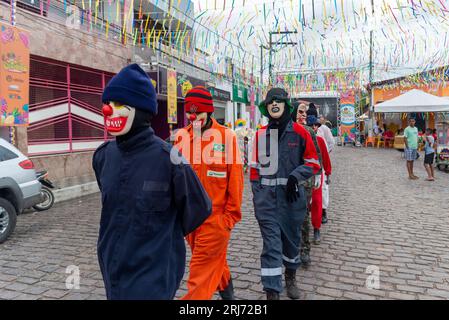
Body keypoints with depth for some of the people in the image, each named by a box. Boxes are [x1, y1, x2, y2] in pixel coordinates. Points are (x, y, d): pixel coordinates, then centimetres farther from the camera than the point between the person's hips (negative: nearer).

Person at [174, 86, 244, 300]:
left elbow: (235, 178, -7)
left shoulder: (227, 136, -9)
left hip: (215, 216, -4)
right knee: (214, 262, 21)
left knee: (202, 269, 2)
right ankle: (226, 293, 44)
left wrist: (231, 215, -6)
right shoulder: (181, 136, 3)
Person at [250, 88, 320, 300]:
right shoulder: (260, 134, 5)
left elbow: (313, 163, 2)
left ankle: (290, 277, 42)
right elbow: (255, 166, 11)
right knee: (271, 242, -3)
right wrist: (257, 193, 6)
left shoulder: (299, 132, -1)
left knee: (292, 237, 16)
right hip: (266, 197, 0)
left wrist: (295, 176, -13)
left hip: (292, 195, 0)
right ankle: (272, 292, 4)